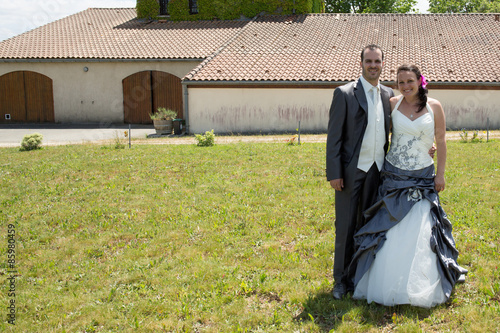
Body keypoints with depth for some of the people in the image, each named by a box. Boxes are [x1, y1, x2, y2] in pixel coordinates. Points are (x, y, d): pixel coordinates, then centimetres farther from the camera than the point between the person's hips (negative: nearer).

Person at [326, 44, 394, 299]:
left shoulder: (388, 95, 9)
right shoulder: (344, 93, -6)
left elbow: (392, 132, 14)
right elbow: (334, 137, -8)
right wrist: (334, 173, -13)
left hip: (377, 170, 5)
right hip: (352, 170, -4)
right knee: (345, 226, 2)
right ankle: (341, 279, 16)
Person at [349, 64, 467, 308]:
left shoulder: (434, 107, 1)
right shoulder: (392, 104, 1)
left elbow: (441, 142, 4)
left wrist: (440, 174, 1)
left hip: (422, 178, 0)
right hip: (394, 176, 1)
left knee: (421, 232, -2)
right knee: (390, 231, 0)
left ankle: (421, 289, 13)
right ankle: (388, 284, 13)